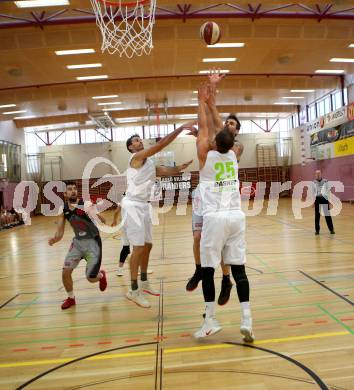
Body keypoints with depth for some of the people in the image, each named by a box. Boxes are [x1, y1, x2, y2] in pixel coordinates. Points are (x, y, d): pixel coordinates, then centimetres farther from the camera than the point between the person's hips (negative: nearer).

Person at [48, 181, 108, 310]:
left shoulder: (86, 204, -20)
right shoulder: (63, 210, -6)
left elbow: (102, 222, -27)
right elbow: (60, 233, 0)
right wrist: (54, 239, -22)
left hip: (92, 242, -4)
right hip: (77, 241, 4)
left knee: (91, 278, 0)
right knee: (65, 272, -3)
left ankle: (101, 275, 38)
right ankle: (71, 298, 24)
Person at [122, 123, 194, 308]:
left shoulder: (150, 164, 16)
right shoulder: (136, 157, -11)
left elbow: (169, 171, 8)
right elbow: (160, 144, -20)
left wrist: (185, 165, -7)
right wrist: (180, 128, -18)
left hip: (144, 206, 9)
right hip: (133, 206, -9)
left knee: (147, 246, 15)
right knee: (139, 247, -7)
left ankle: (144, 282, 30)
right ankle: (133, 291, 4)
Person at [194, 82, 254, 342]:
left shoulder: (206, 156, -3)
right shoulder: (233, 155, 8)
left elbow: (203, 127, 10)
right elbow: (221, 128, 21)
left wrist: (202, 101, 21)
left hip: (215, 218, -4)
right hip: (237, 217, 4)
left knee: (208, 269, 6)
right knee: (239, 269, 6)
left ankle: (211, 321, 11)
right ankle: (247, 321, 8)